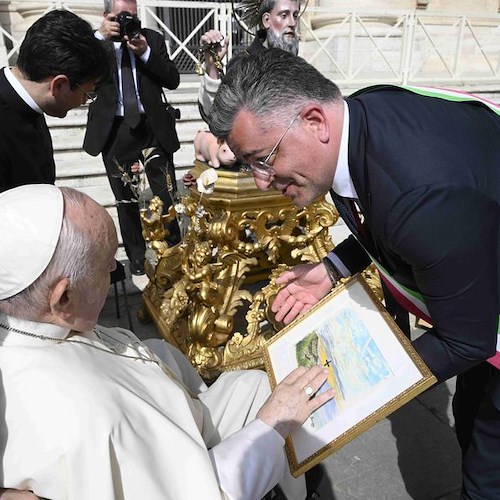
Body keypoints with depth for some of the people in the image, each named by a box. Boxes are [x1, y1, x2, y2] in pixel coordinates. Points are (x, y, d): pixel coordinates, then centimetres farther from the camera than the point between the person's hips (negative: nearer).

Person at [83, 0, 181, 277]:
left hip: (153, 128, 0)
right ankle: (136, 257, 25)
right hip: (114, 131, 0)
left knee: (167, 195, 5)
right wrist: (100, 37, -19)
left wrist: (145, 52, -15)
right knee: (126, 200, 10)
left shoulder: (152, 39, 5)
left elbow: (173, 80, -3)